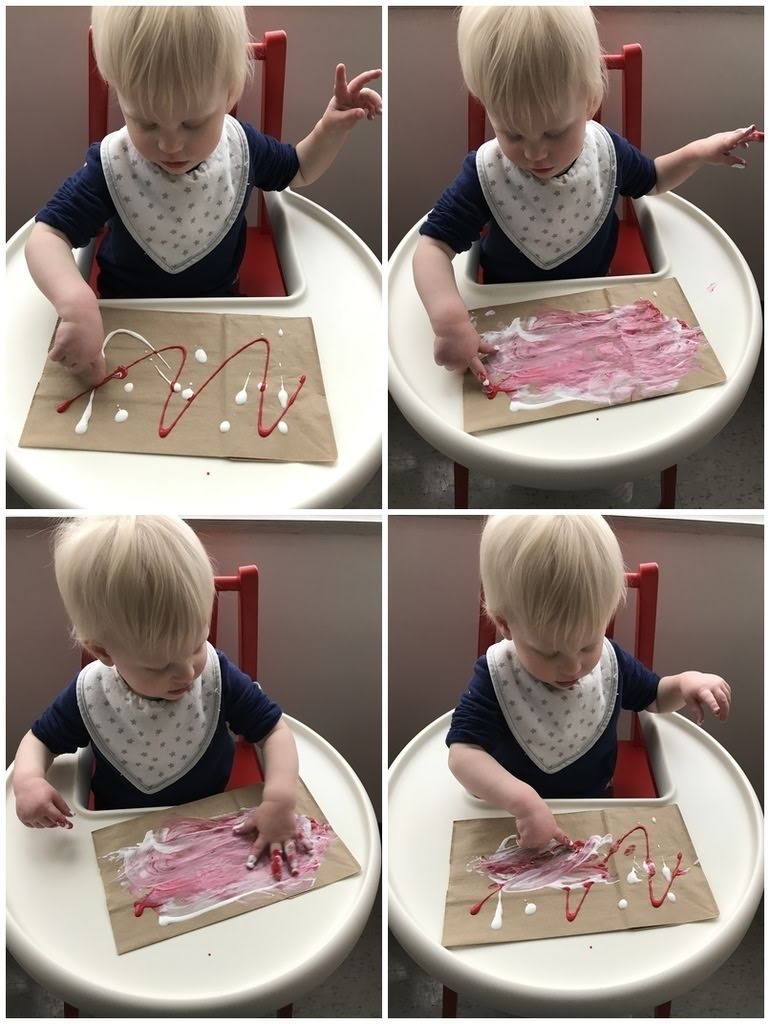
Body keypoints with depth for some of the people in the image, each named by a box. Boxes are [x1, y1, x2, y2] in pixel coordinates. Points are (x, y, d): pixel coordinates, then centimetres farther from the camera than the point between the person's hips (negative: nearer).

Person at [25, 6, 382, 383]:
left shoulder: (241, 146, -15)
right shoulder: (112, 168, -28)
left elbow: (297, 171, 7)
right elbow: (48, 235, -30)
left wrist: (331, 129, -14)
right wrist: (76, 303, -50)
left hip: (219, 298, 5)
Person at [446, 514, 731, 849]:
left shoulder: (610, 661, -8)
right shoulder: (496, 678, -21)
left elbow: (652, 696, 13)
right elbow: (463, 754, -30)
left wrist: (686, 683, -10)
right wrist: (522, 800, -46)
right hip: (514, 820, -3)